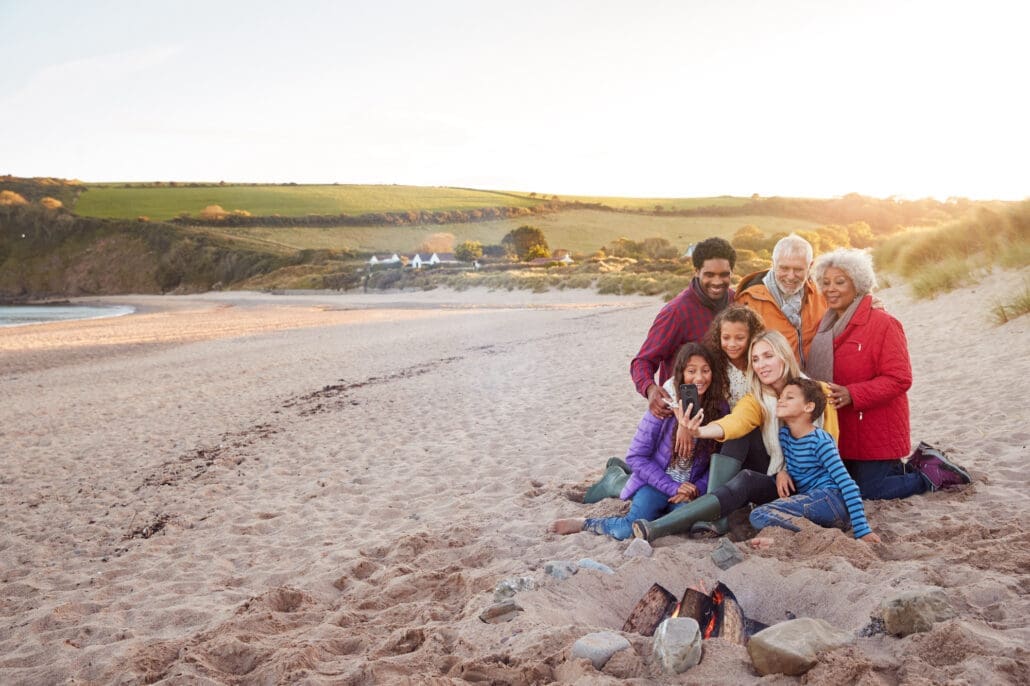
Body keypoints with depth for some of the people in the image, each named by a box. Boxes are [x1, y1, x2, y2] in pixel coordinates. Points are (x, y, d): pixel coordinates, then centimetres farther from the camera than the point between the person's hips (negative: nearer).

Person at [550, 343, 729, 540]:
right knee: (632, 529, -26)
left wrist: (697, 489, -12)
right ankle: (585, 524, -1)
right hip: (657, 482, -2)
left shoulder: (719, 409, -5)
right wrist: (672, 487, -14)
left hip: (691, 487, 2)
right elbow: (636, 456, -10)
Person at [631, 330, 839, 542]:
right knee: (743, 434, -22)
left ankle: (658, 528, -43)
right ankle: (714, 517, -28)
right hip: (772, 480, 3)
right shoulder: (755, 400, -2)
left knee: (746, 480, -32)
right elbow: (735, 421, -25)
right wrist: (700, 431, -47)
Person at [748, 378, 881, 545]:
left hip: (832, 500, -9)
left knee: (759, 515, -24)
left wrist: (862, 530, -22)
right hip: (810, 502, 9)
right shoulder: (784, 435, 11)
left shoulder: (820, 441, -11)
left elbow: (848, 484, -16)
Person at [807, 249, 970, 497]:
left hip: (875, 430, -8)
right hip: (839, 431, 8)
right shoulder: (825, 327, 8)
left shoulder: (884, 324, -15)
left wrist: (851, 394, -30)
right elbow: (820, 373, 18)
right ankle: (915, 467, 32)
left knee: (869, 491, -6)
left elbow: (899, 379, -20)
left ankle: (933, 475, 16)